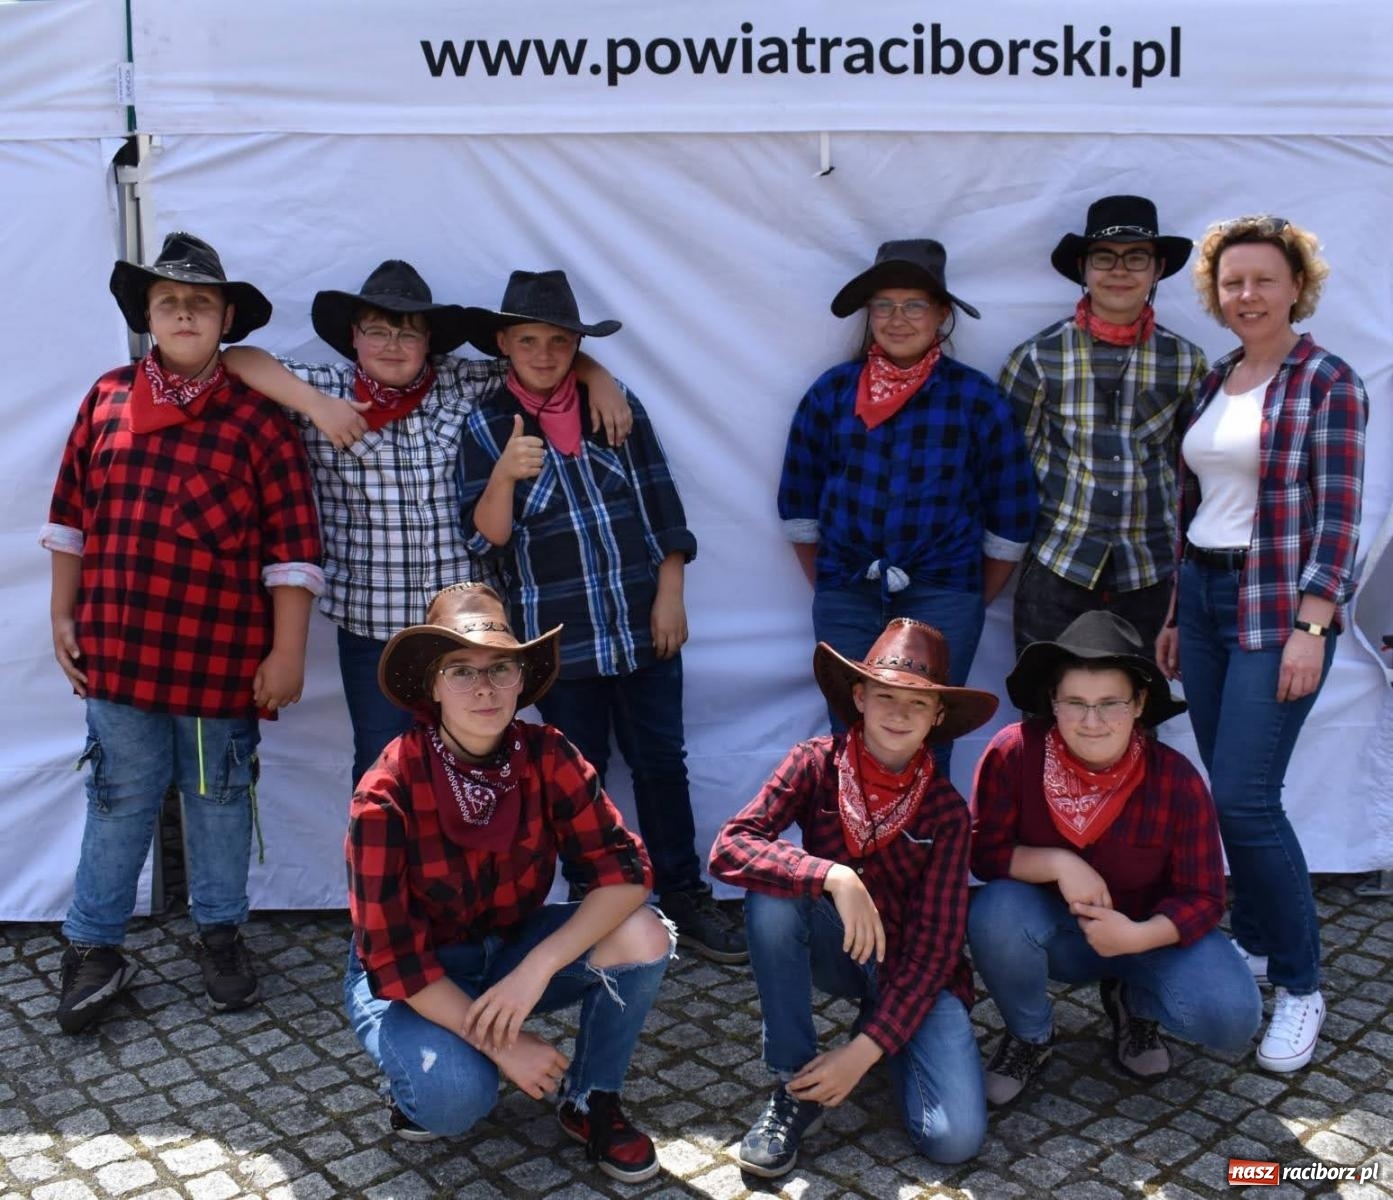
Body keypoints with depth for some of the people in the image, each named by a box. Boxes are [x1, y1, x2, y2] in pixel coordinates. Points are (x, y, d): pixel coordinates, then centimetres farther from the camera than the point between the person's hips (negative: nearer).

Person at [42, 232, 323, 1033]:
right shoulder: (107, 399, 4)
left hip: (222, 658, -2)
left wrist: (287, 653, -9)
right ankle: (96, 947, 27)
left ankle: (221, 932, 31)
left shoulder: (258, 419, -6)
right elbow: (72, 515, 11)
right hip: (117, 652, 2)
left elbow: (292, 546, -7)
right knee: (119, 800, 11)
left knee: (220, 797, 12)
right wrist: (63, 616, 10)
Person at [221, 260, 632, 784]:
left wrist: (599, 379, -4)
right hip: (370, 623, -1)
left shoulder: (463, 383, 4)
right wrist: (315, 404, -17)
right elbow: (236, 360, -6)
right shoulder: (327, 388, 1)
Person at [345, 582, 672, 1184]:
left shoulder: (546, 756, -16)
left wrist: (537, 969, -32)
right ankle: (427, 1072, 5)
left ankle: (591, 1102, 2)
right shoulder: (388, 793, -25)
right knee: (456, 1099, -33)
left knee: (641, 937, -23)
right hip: (410, 976, -3)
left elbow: (624, 869, -21)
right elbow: (392, 956, -23)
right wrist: (500, 1044, -25)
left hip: (512, 948, 4)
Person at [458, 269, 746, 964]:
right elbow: (485, 539, -8)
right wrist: (503, 475, -27)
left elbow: (660, 501, 5)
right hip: (559, 637, -2)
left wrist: (670, 595, -1)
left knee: (661, 762, 10)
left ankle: (684, 898, 24)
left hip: (642, 625, 2)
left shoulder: (618, 406, 2)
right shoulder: (486, 426, -2)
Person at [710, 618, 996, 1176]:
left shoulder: (946, 809, -14)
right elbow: (728, 848, -28)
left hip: (913, 969, 0)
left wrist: (865, 1049, -24)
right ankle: (794, 1086, -16)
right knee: (773, 892, -32)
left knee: (955, 1138, -21)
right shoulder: (815, 764, -14)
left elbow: (935, 946, -16)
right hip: (837, 950, 1)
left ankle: (876, 1026, 10)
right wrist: (834, 877, -41)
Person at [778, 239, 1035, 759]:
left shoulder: (976, 397, -2)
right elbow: (798, 501, 8)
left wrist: (970, 602, 6)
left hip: (941, 601, -1)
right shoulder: (832, 390, 2)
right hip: (846, 600, 2)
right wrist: (828, 588, 9)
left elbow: (1010, 515, 3)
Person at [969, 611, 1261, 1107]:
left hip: (1146, 932, 1)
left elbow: (1202, 897, -12)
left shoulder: (1177, 780, -20)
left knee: (1233, 1017, -24)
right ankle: (1030, 1036, -1)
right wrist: (1058, 864, -33)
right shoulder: (1013, 753, -23)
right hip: (1053, 932, 0)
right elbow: (984, 852, -15)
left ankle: (1133, 1002, 13)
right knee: (993, 912, -34)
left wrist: (1139, 937, -31)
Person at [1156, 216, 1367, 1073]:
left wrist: (1311, 626, -18)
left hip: (1276, 608, -6)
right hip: (1204, 597, 7)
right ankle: (1254, 942, 27)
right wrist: (1174, 614, 14)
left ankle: (1300, 983, 7)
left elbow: (1338, 513, -12)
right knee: (1229, 792, 11)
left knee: (1245, 799, -10)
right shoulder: (1215, 384, 13)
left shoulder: (1328, 383, -7)